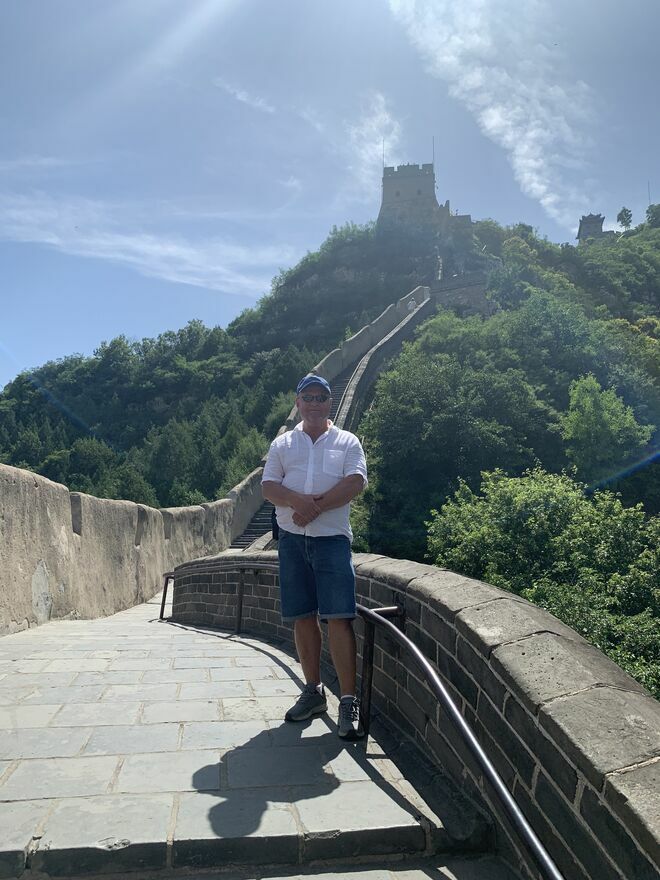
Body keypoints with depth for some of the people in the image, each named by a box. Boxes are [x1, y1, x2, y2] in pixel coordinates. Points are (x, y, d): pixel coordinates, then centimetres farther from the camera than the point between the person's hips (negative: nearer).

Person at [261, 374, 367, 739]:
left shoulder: (347, 442, 7)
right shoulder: (282, 443, 13)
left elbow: (355, 483, -8)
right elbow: (268, 487, 2)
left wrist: (315, 508, -15)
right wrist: (299, 500, -18)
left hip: (332, 537, -3)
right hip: (292, 539, 3)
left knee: (338, 618, -9)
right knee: (303, 617, 8)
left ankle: (348, 701, -3)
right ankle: (313, 692, 22)